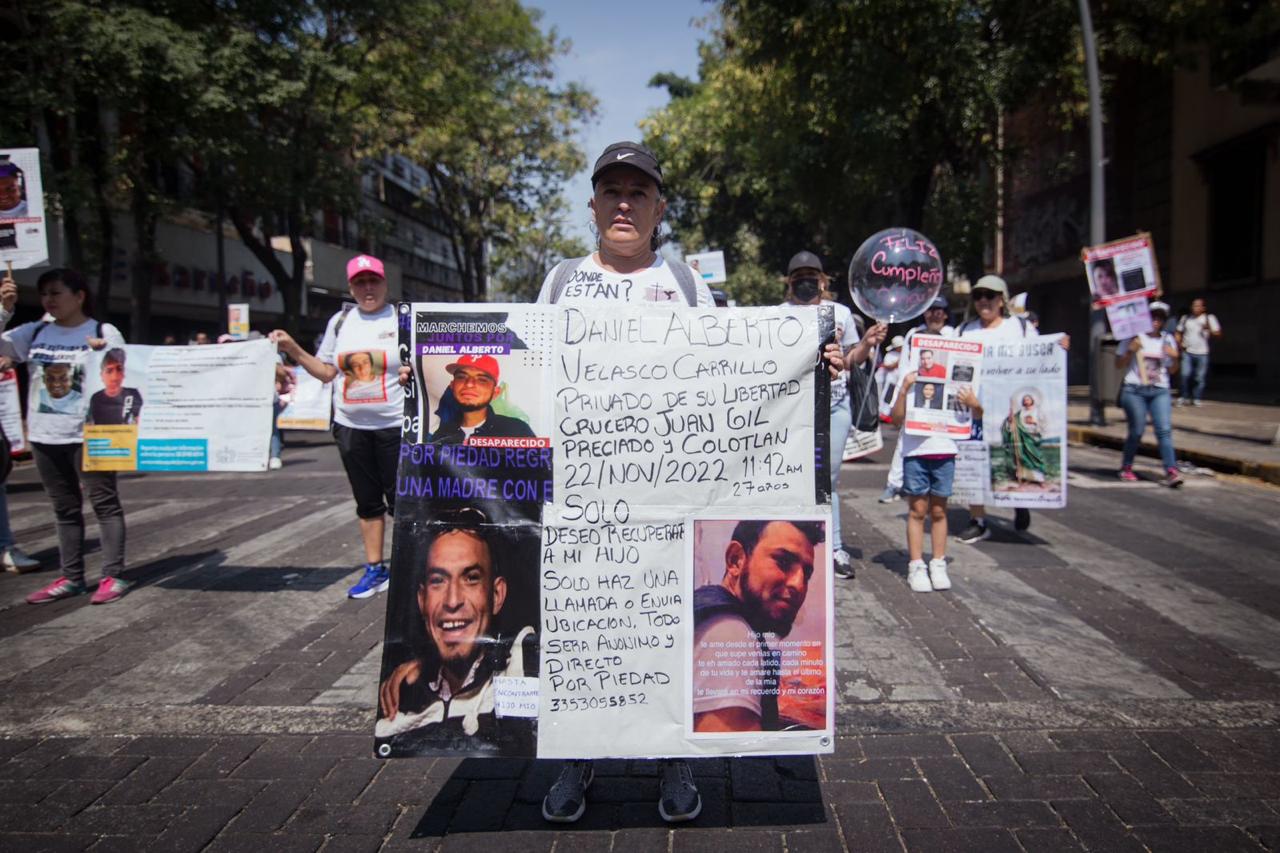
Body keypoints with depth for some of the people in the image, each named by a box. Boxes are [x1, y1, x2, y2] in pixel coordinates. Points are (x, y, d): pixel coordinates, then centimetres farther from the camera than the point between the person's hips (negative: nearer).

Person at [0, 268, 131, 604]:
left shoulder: (105, 332, -3)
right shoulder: (35, 332, 9)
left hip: (88, 434, -5)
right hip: (45, 435, 5)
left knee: (104, 503, -1)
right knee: (65, 509, 13)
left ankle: (113, 576, 3)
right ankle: (71, 577, 22)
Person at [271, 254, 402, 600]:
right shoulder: (340, 321, 10)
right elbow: (326, 372, 14)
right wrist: (293, 350, 3)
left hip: (395, 425, -5)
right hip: (350, 427, 5)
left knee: (401, 500, 1)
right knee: (367, 502, 13)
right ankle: (374, 568, 24)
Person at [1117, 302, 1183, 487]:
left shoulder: (1168, 339, 14)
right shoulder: (1134, 337, 3)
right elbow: (1119, 364, 3)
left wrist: (1174, 357, -2)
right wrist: (1130, 350, -13)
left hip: (1160, 391, 3)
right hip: (1135, 390, -3)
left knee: (1165, 429, -10)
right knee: (1137, 431, -3)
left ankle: (1171, 471, -16)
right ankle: (1126, 467, 16)